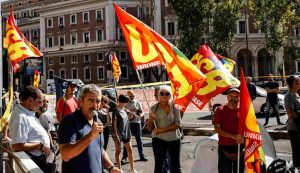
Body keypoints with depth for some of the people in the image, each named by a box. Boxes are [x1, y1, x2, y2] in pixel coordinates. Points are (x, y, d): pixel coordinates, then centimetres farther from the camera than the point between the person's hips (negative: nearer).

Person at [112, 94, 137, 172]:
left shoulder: (124, 109, 7)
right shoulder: (116, 110, -13)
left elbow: (127, 118, 23)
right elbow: (114, 123, -16)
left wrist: (132, 115, 1)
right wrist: (116, 135, -20)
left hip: (126, 133, 7)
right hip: (118, 134, -7)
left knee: (130, 150, 9)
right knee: (118, 151, 4)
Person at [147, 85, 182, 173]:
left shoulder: (175, 107, -2)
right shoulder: (154, 108, -2)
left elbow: (178, 124, -9)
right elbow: (149, 128, 0)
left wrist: (163, 130, -17)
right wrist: (151, 119, -21)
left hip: (174, 139, 0)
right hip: (159, 139, 0)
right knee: (158, 166, 5)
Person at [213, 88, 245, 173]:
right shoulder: (220, 110, 1)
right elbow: (217, 129, -7)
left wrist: (243, 138, -13)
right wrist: (233, 136, -18)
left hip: (240, 148, 2)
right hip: (225, 148, -2)